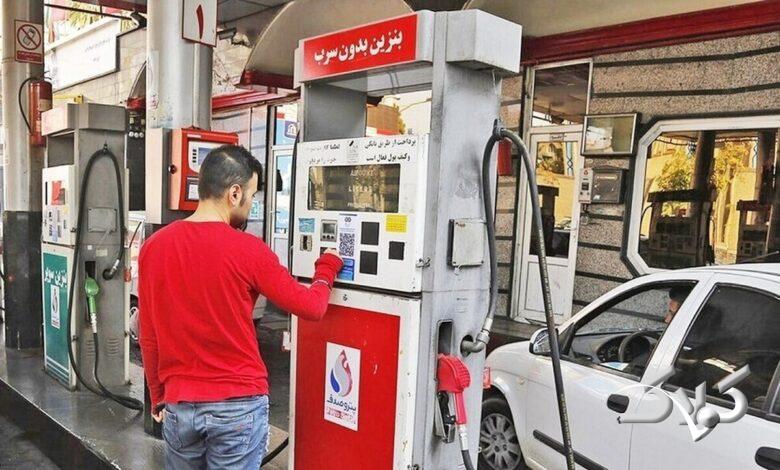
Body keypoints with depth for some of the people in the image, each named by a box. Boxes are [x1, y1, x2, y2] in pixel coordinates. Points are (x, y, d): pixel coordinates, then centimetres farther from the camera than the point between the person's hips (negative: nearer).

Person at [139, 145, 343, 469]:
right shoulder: (248, 250, -15)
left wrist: (157, 397, 16)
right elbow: (311, 307, -6)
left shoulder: (154, 247, -2)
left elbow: (149, 337, 5)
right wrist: (326, 268, 13)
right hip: (239, 404, -3)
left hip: (179, 403, 4)